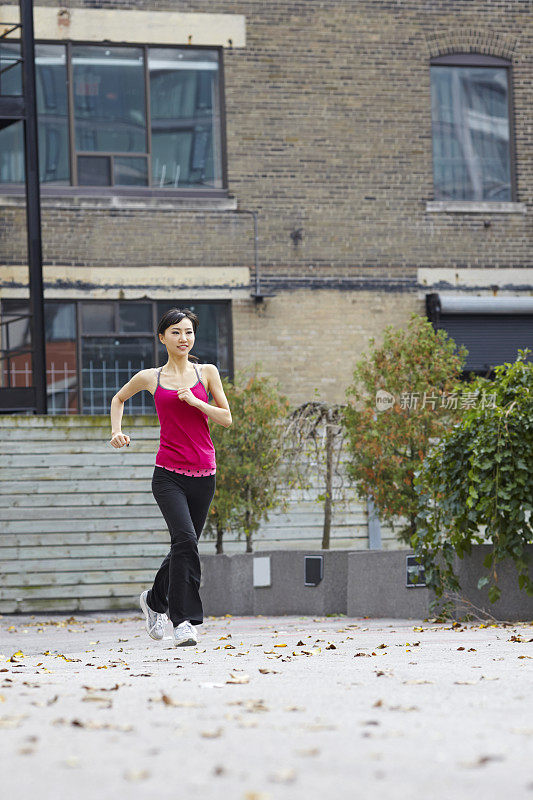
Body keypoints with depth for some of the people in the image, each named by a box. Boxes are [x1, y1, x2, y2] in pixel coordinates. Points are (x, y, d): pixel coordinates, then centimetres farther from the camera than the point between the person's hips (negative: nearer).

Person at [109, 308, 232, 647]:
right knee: (185, 539, -21)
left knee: (185, 547, 11)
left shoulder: (207, 373, 8)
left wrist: (195, 401, -10)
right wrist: (117, 431, 9)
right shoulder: (150, 378, 6)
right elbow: (119, 398, 25)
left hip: (203, 475, 3)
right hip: (169, 474, -2)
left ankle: (154, 600, 38)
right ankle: (184, 620, -18)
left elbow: (227, 418, 4)